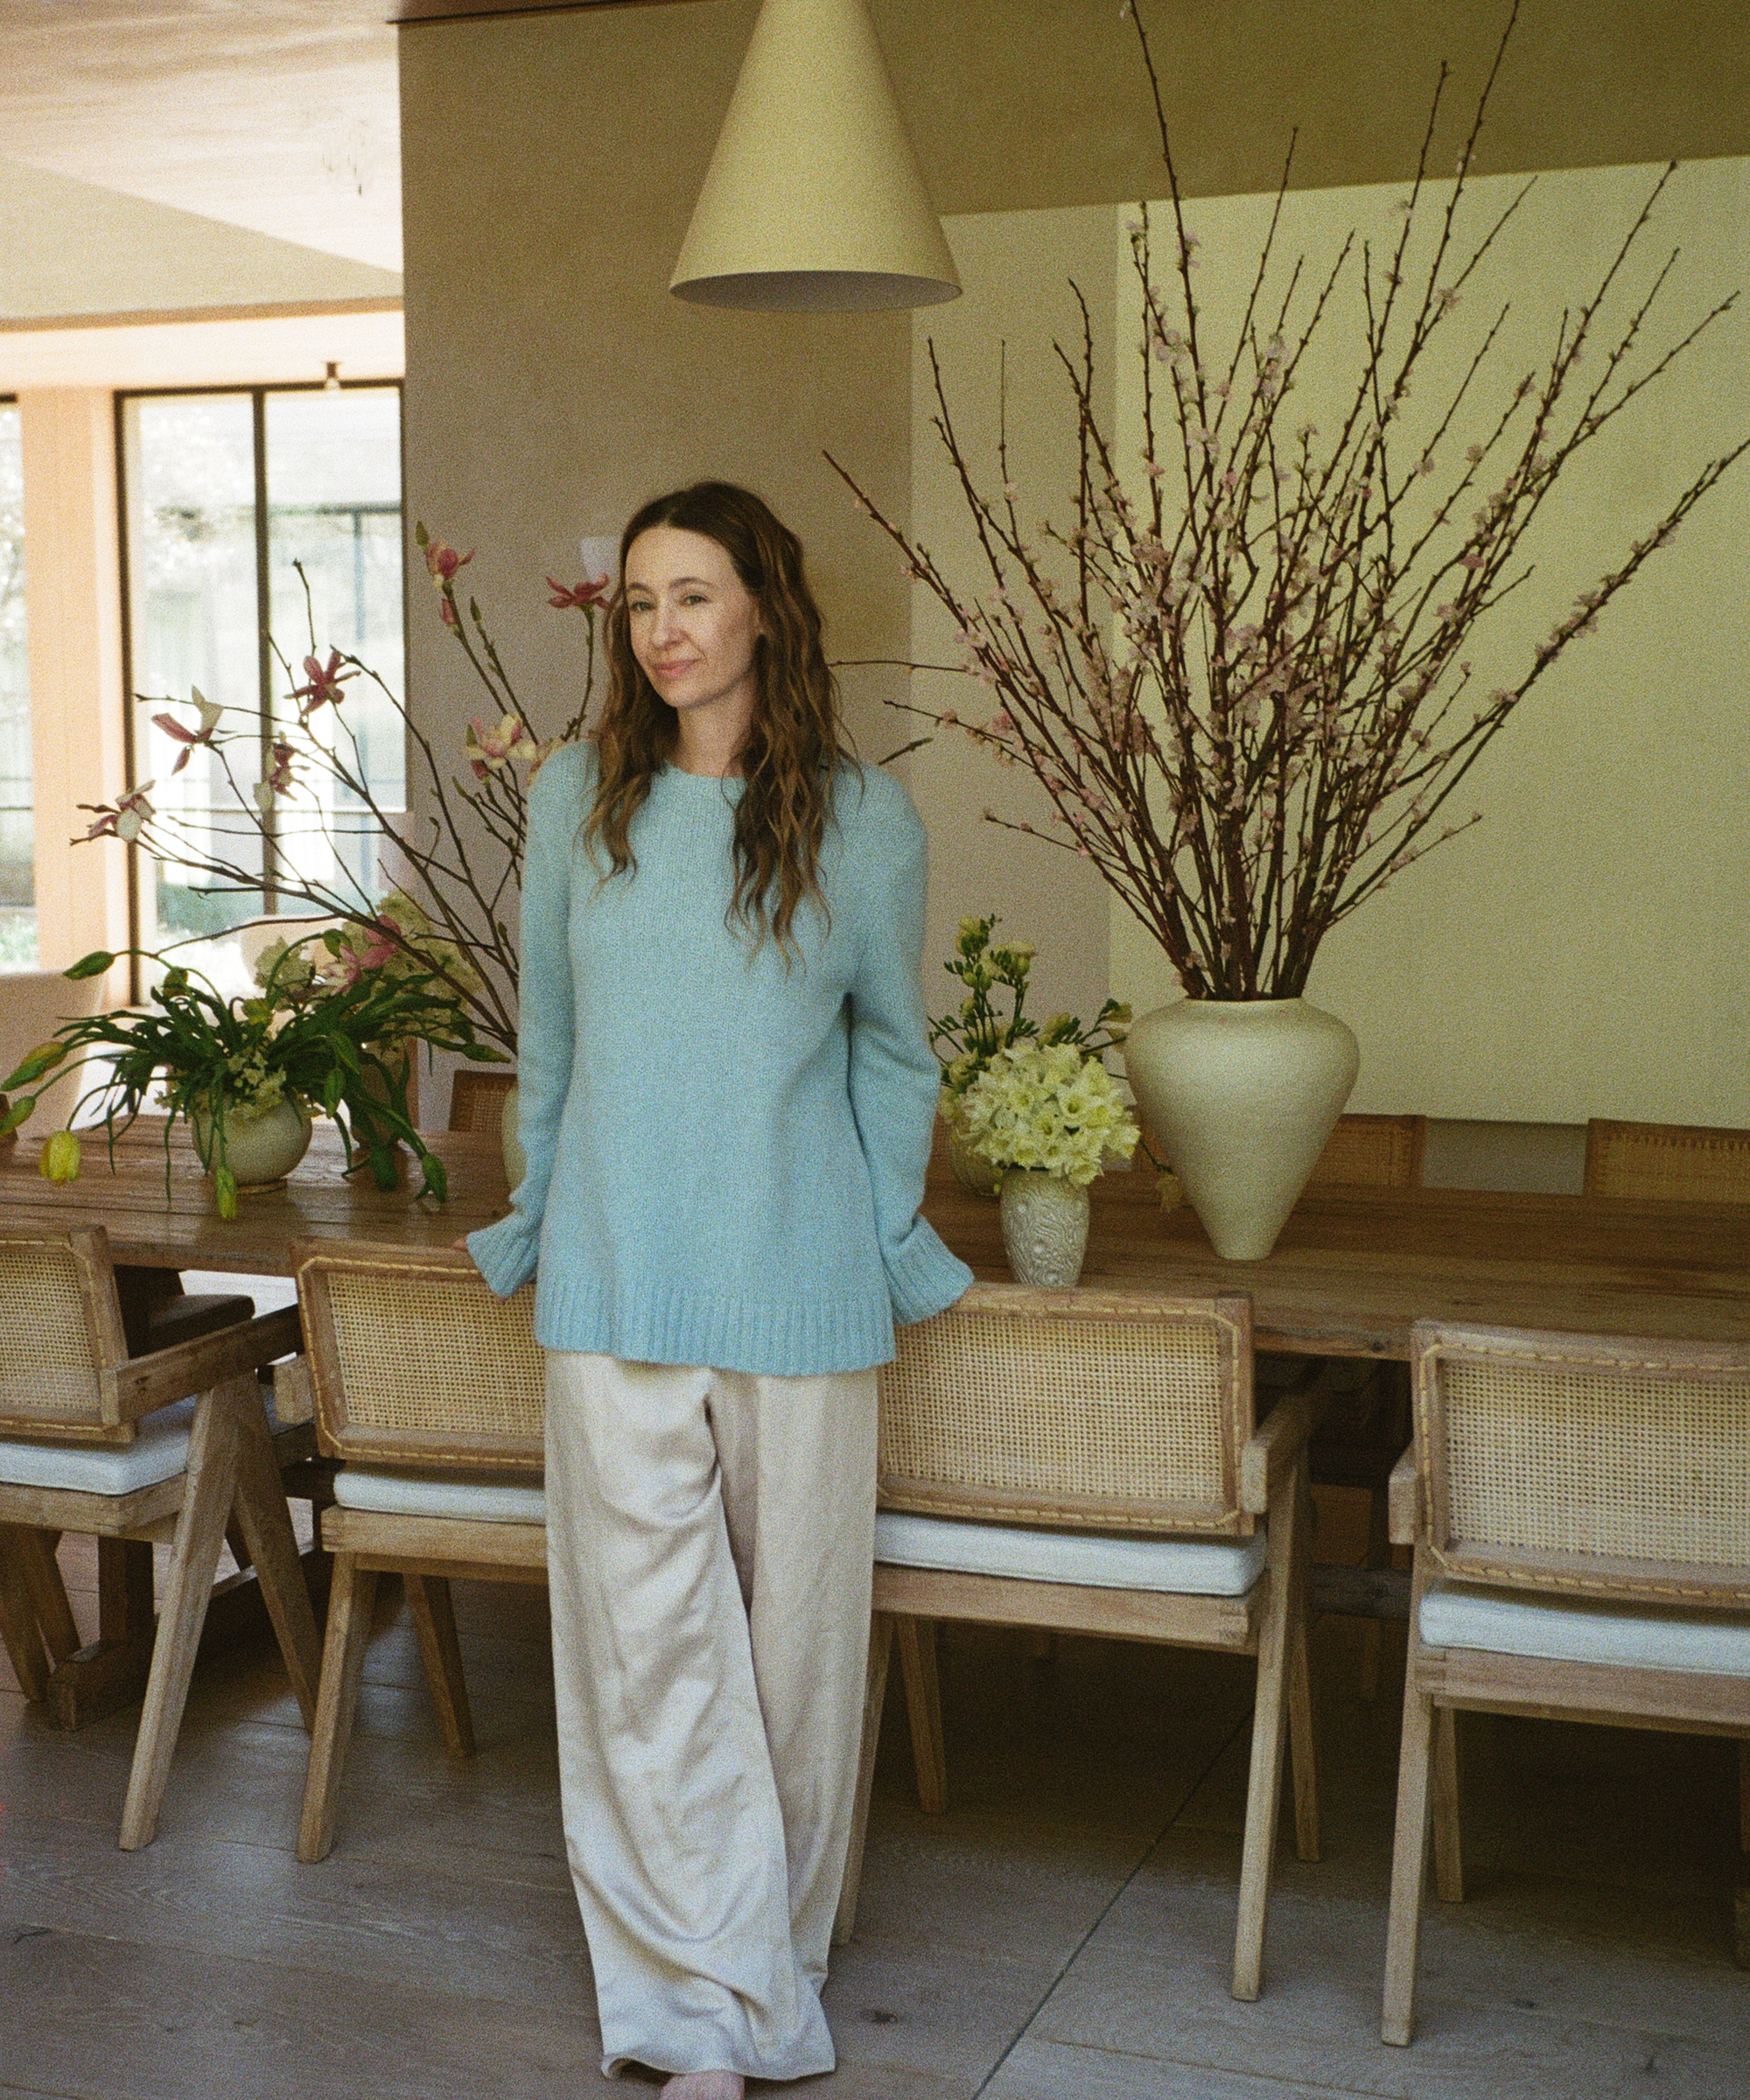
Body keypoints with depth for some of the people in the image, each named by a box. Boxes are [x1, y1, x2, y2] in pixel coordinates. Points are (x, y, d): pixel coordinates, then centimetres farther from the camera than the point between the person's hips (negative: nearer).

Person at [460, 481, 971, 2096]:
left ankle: (773, 1948, 30)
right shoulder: (578, 800, 5)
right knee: (645, 1637, -1)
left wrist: (889, 1237, 11)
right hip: (614, 1287, 1)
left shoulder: (862, 817, 1)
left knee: (793, 1627, 8)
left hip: (799, 1288, -1)